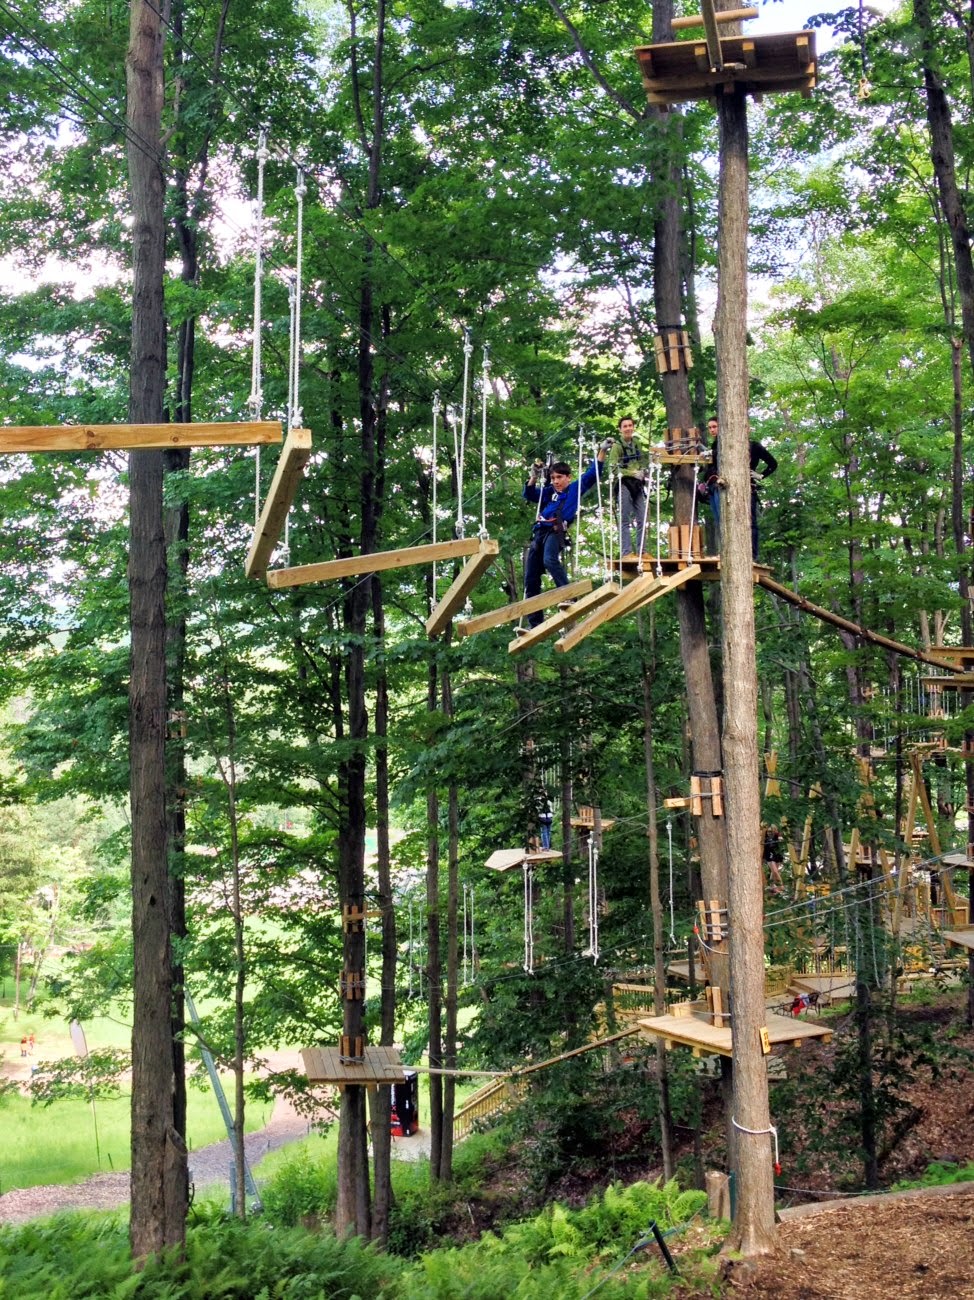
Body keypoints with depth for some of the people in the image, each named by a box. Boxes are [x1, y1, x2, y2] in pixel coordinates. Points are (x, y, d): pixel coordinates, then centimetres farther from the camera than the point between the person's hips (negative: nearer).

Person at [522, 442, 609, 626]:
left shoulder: (576, 488, 13)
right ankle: (535, 623, 5)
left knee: (549, 560, -39)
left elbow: (592, 473, 9)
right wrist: (534, 476, 9)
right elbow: (529, 495, 24)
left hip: (556, 531, -6)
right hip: (539, 532, 6)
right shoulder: (549, 492, 24)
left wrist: (602, 451, 3)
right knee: (531, 580, 1)